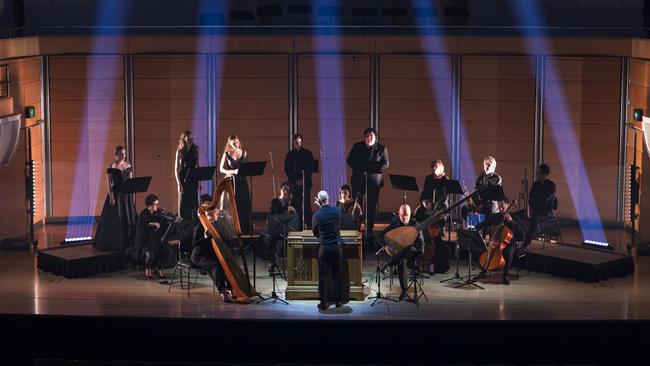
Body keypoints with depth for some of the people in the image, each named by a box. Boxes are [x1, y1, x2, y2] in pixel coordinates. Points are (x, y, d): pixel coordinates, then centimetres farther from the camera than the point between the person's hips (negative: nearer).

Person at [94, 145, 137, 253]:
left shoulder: (128, 165, 10)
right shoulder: (112, 166, -7)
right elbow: (109, 183, -10)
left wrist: (133, 195, 7)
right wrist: (111, 197, -17)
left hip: (127, 195, 6)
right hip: (116, 193, -6)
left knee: (129, 218, 7)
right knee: (115, 219, -3)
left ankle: (127, 243, 15)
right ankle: (114, 244, 5)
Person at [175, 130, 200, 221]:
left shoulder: (195, 149, 8)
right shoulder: (180, 151, -1)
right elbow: (176, 168, -3)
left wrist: (199, 181, 9)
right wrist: (179, 183, -11)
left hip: (194, 178, 3)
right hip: (183, 179, -3)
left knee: (194, 203, 3)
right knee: (183, 203, -1)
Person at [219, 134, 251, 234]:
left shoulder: (243, 153, 8)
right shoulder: (227, 154, -2)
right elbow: (221, 169, -4)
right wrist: (233, 171, -17)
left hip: (242, 181, 3)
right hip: (231, 181, -3)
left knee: (245, 205, 0)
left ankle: (245, 228, 8)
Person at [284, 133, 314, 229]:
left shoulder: (308, 154, 7)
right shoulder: (289, 155, 9)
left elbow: (311, 169, 5)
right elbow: (287, 170, 6)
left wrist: (304, 179, -6)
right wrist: (295, 181, -5)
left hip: (306, 182, 0)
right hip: (294, 183, 1)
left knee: (306, 204, -4)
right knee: (295, 204, -6)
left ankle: (308, 224, -3)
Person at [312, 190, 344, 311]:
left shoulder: (316, 215, -10)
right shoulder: (337, 211, -6)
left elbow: (315, 232, 3)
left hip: (324, 247, -2)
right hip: (337, 246, 2)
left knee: (322, 275, 5)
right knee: (337, 274, 11)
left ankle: (323, 303, 5)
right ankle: (338, 301, 14)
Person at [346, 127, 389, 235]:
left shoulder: (381, 149, 5)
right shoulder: (357, 147, 11)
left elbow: (385, 164, -1)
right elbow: (350, 160, 9)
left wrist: (370, 169, -11)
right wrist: (359, 169, -9)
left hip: (374, 181, -1)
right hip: (358, 180, 1)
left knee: (371, 207, -1)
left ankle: (369, 230, 4)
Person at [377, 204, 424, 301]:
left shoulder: (415, 225, -1)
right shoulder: (394, 224, -1)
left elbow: (420, 245, 0)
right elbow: (379, 236, -2)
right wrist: (386, 246, -19)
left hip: (411, 253, 0)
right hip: (397, 252, 0)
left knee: (411, 248, -39)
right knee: (401, 262, -38)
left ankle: (388, 264, -37)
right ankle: (404, 288, -28)